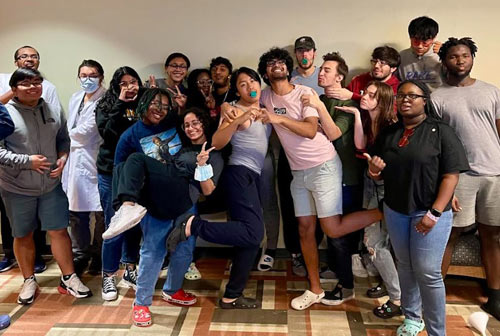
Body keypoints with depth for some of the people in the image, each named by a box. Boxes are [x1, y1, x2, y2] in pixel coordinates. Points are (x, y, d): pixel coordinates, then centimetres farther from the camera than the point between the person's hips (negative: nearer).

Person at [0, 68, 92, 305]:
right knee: (23, 236, 13)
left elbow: (63, 139, 12)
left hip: (51, 185, 2)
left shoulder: (54, 110, 0)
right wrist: (27, 161, -20)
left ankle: (69, 278, 20)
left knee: (59, 231, 6)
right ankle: (29, 281, 31)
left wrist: (63, 157, -7)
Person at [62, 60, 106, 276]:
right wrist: (66, 154, 6)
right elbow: (69, 130, 18)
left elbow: (85, 131, -11)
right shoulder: (75, 99, 17)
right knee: (76, 213, 9)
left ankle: (99, 257, 19)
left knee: (101, 213, 2)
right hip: (76, 162, 7)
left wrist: (70, 134, 7)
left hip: (97, 162, -6)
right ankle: (79, 256, 23)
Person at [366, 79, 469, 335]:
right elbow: (377, 174, 15)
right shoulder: (388, 133, 9)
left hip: (429, 212, -5)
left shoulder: (440, 131, -7)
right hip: (395, 211, 5)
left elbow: (451, 175, -12)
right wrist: (373, 169, -9)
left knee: (428, 272, -3)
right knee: (405, 266, 15)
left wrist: (435, 213, -19)